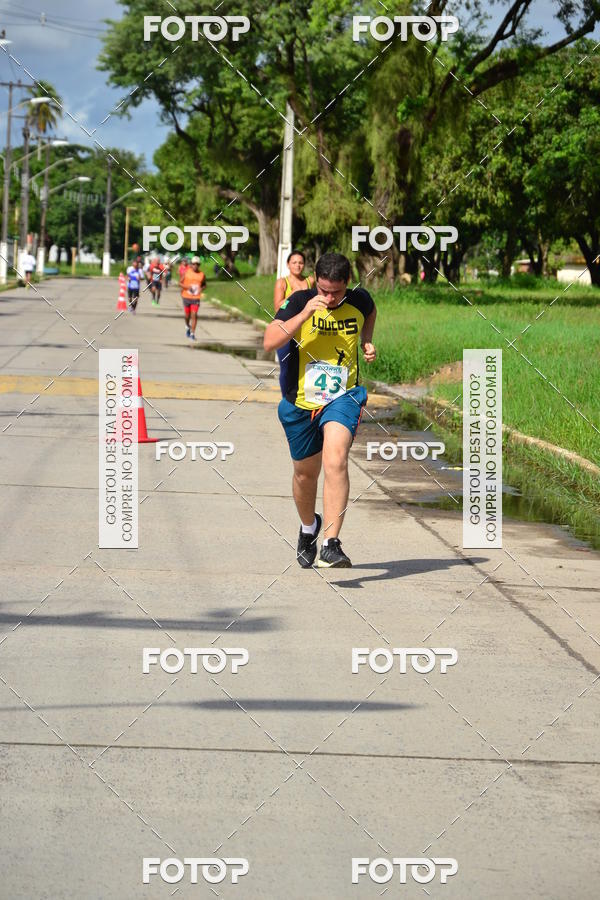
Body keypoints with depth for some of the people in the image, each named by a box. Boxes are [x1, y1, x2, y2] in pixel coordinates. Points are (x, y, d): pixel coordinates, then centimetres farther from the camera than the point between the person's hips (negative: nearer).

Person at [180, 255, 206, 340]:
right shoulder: (187, 272, -3)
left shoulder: (202, 274, 0)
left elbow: (204, 284, 16)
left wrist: (201, 288, -6)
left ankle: (192, 334, -7)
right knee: (187, 315, 11)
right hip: (186, 296, 1)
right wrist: (187, 287, -18)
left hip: (196, 298, -1)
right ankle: (187, 327, 42)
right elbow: (180, 283, 2)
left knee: (194, 315, -11)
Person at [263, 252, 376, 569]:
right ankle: (308, 527, 48)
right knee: (305, 473, 16)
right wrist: (304, 314, -30)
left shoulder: (359, 301, -3)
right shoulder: (300, 302, -10)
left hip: (342, 398, -1)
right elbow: (270, 341, -22)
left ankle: (331, 544, -30)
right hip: (301, 402, 1)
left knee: (335, 461, -26)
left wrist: (366, 342, 6)